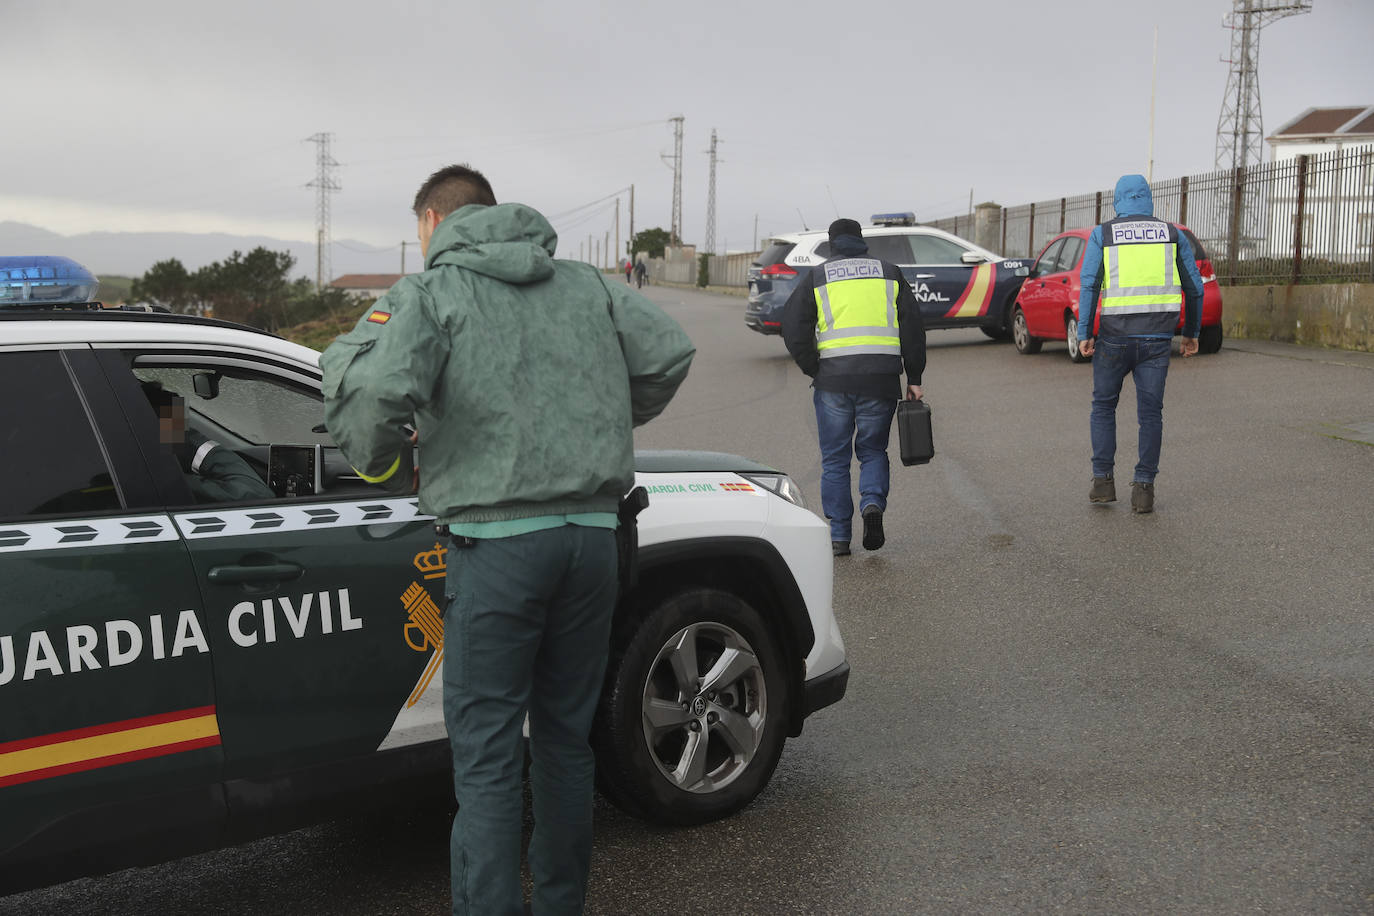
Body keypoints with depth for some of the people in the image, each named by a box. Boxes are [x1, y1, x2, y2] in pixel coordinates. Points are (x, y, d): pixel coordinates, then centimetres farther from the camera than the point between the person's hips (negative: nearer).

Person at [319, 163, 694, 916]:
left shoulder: (428, 293, -1)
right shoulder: (585, 283, 16)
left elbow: (374, 392, -17)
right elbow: (669, 353, 12)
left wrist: (380, 463, 3)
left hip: (497, 539, -5)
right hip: (592, 530, 6)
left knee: (487, 755, 0)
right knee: (566, 736, 17)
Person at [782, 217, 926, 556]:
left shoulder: (817, 276, 10)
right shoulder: (889, 273, 14)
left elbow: (794, 328, 0)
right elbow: (913, 326, 8)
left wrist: (814, 370, 6)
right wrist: (914, 379, 9)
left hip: (833, 379, -1)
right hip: (881, 377, 1)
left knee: (835, 459, 8)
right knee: (873, 450, 16)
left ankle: (839, 536, 5)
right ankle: (873, 503, -10)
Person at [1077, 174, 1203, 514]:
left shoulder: (1102, 234, 4)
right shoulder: (1172, 234, 10)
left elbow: (1089, 283, -7)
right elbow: (1194, 286, 9)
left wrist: (1083, 334, -7)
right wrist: (1191, 333, 19)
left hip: (1115, 336, -1)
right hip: (1157, 338, 1)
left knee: (1103, 405, 15)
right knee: (1150, 412, 5)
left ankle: (1103, 480, 11)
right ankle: (1143, 489, 0)